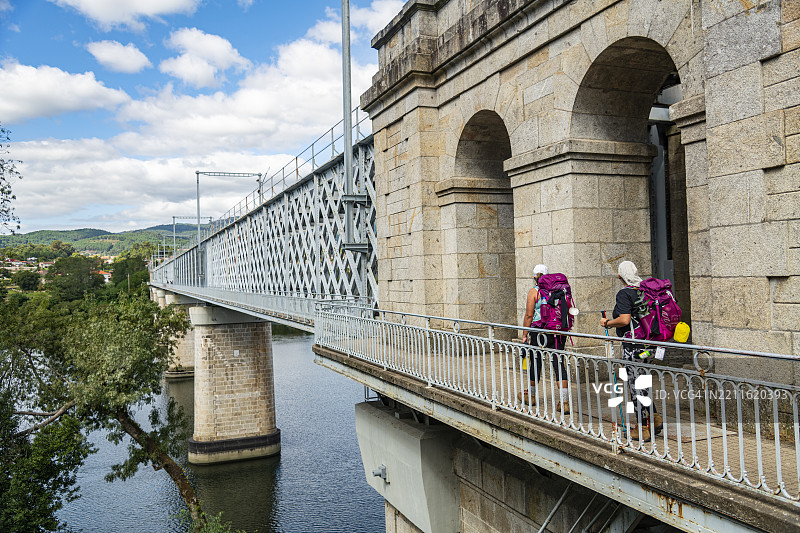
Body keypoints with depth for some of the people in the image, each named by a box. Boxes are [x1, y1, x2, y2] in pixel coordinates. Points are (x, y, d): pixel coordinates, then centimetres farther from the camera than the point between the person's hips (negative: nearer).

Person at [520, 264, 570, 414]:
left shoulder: (534, 292, -5)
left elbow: (529, 315, -9)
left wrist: (524, 335, -4)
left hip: (540, 332, -3)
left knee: (536, 363, 12)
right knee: (559, 365, 2)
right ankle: (564, 402, -4)